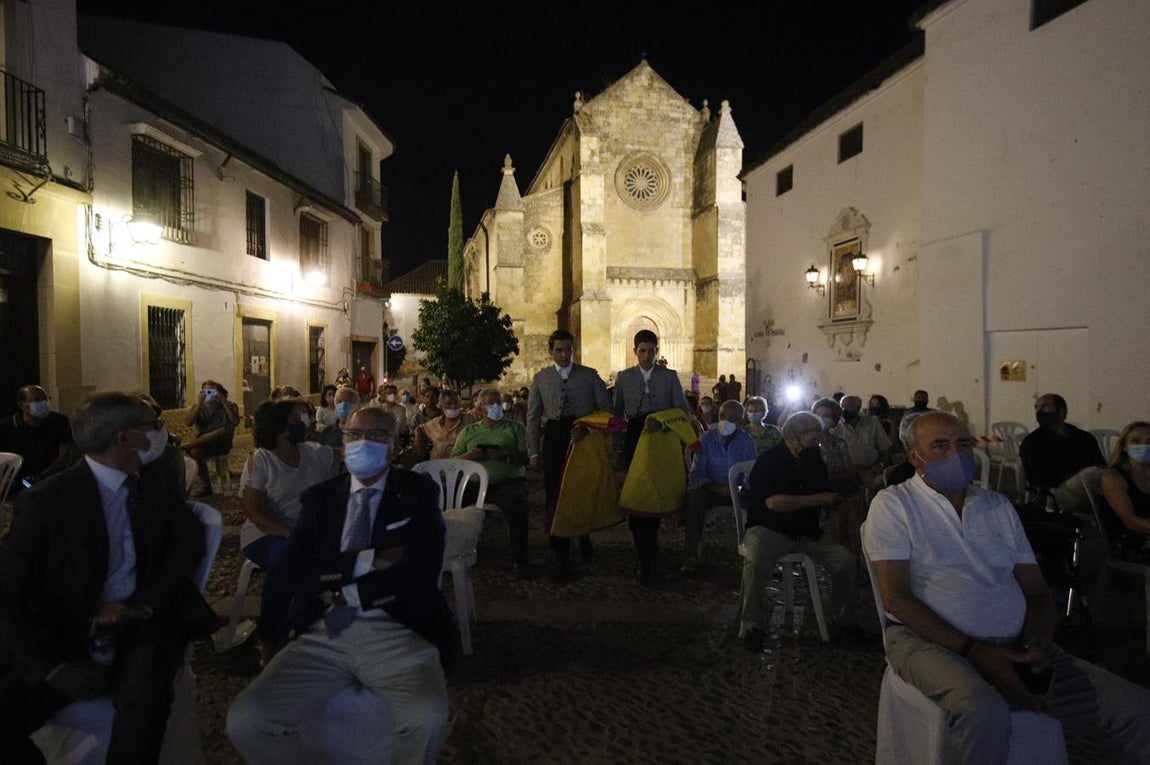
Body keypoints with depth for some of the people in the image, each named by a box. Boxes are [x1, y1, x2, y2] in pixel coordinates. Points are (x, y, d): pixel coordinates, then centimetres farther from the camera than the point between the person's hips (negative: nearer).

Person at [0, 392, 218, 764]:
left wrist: (140, 604, -12)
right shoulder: (46, 500, -9)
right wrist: (55, 664, -19)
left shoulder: (157, 478, 5)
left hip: (144, 623, 1)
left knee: (142, 695, -31)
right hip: (67, 634, -1)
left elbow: (190, 541, 4)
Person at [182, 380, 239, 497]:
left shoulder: (228, 406, 3)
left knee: (223, 431, -33)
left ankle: (184, 446, -27)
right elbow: (188, 423, -10)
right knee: (195, 449, -31)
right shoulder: (198, 407, 9)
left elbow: (236, 422, -18)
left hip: (221, 444, -2)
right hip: (202, 444, 2)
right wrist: (200, 403, -16)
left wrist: (223, 402, -18)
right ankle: (205, 485, -20)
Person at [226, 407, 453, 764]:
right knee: (245, 721, -17)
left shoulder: (418, 492, 4)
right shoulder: (320, 496, 14)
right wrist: (367, 560, -11)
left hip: (396, 634, -3)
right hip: (324, 636, 3)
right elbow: (293, 571, 1)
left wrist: (344, 593, -7)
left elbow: (421, 570, -8)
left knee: (428, 719, -30)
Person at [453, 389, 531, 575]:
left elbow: (526, 457, 3)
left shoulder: (515, 427, 15)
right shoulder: (468, 431, 21)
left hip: (507, 482, -2)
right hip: (473, 483, 3)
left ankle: (519, 559, -19)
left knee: (516, 503, -34)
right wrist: (468, 456, -9)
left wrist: (505, 456, -16)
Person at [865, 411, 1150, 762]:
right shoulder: (893, 504, -1)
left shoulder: (999, 506, 17)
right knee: (982, 711, -36)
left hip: (1013, 646, 6)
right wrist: (973, 651, -16)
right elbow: (896, 598, -9)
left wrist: (1035, 646, -6)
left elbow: (1038, 592, 15)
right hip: (930, 641, -5)